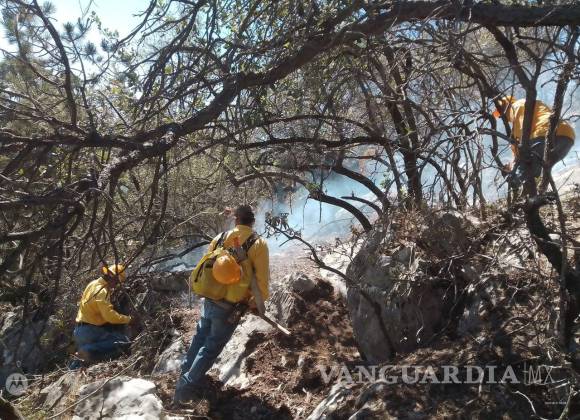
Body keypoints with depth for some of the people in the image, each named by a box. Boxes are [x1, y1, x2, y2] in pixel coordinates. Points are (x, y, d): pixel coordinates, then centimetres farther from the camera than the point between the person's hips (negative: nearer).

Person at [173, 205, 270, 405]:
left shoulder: (220, 238, 0)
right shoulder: (258, 244, -12)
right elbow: (262, 279, -14)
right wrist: (258, 301, 3)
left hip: (209, 301, 5)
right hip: (231, 308, -4)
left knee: (200, 338, 26)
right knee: (211, 347, 9)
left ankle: (185, 372, 45)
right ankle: (185, 388, 11)